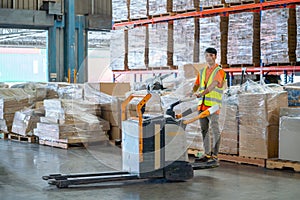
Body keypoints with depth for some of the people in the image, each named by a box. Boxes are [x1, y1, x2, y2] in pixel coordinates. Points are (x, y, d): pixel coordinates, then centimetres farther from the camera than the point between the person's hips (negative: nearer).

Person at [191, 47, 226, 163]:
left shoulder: (219, 71, -3)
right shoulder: (202, 72, 17)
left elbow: (212, 85, -19)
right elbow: (196, 85, 12)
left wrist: (201, 93, -34)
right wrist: (193, 92, -12)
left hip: (213, 105, -6)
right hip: (202, 105, 6)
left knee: (215, 130, -5)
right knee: (204, 130, 9)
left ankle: (214, 155, -2)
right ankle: (207, 154, 17)